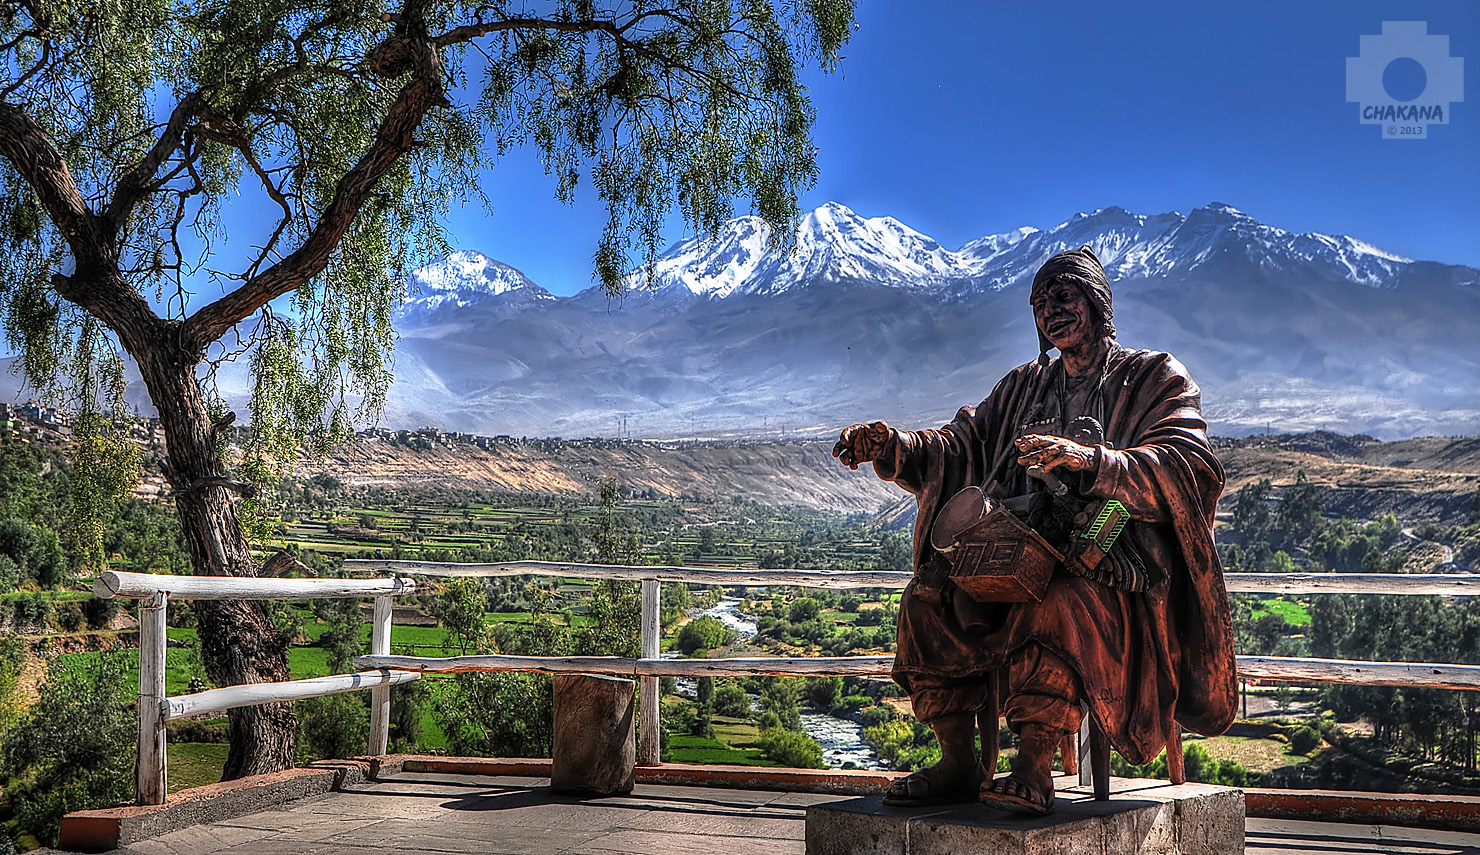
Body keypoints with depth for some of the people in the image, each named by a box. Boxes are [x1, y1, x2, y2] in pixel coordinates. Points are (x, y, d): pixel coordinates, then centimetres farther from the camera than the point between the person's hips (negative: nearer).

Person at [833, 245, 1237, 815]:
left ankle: (1033, 769, -33)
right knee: (930, 594, -20)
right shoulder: (1024, 387, 24)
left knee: (1059, 601, -38)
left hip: (1112, 565, -5)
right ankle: (958, 764, -14)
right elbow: (959, 449, 18)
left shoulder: (1155, 378, 7)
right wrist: (891, 447, -4)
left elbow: (1188, 468, -11)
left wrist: (1087, 459, -28)